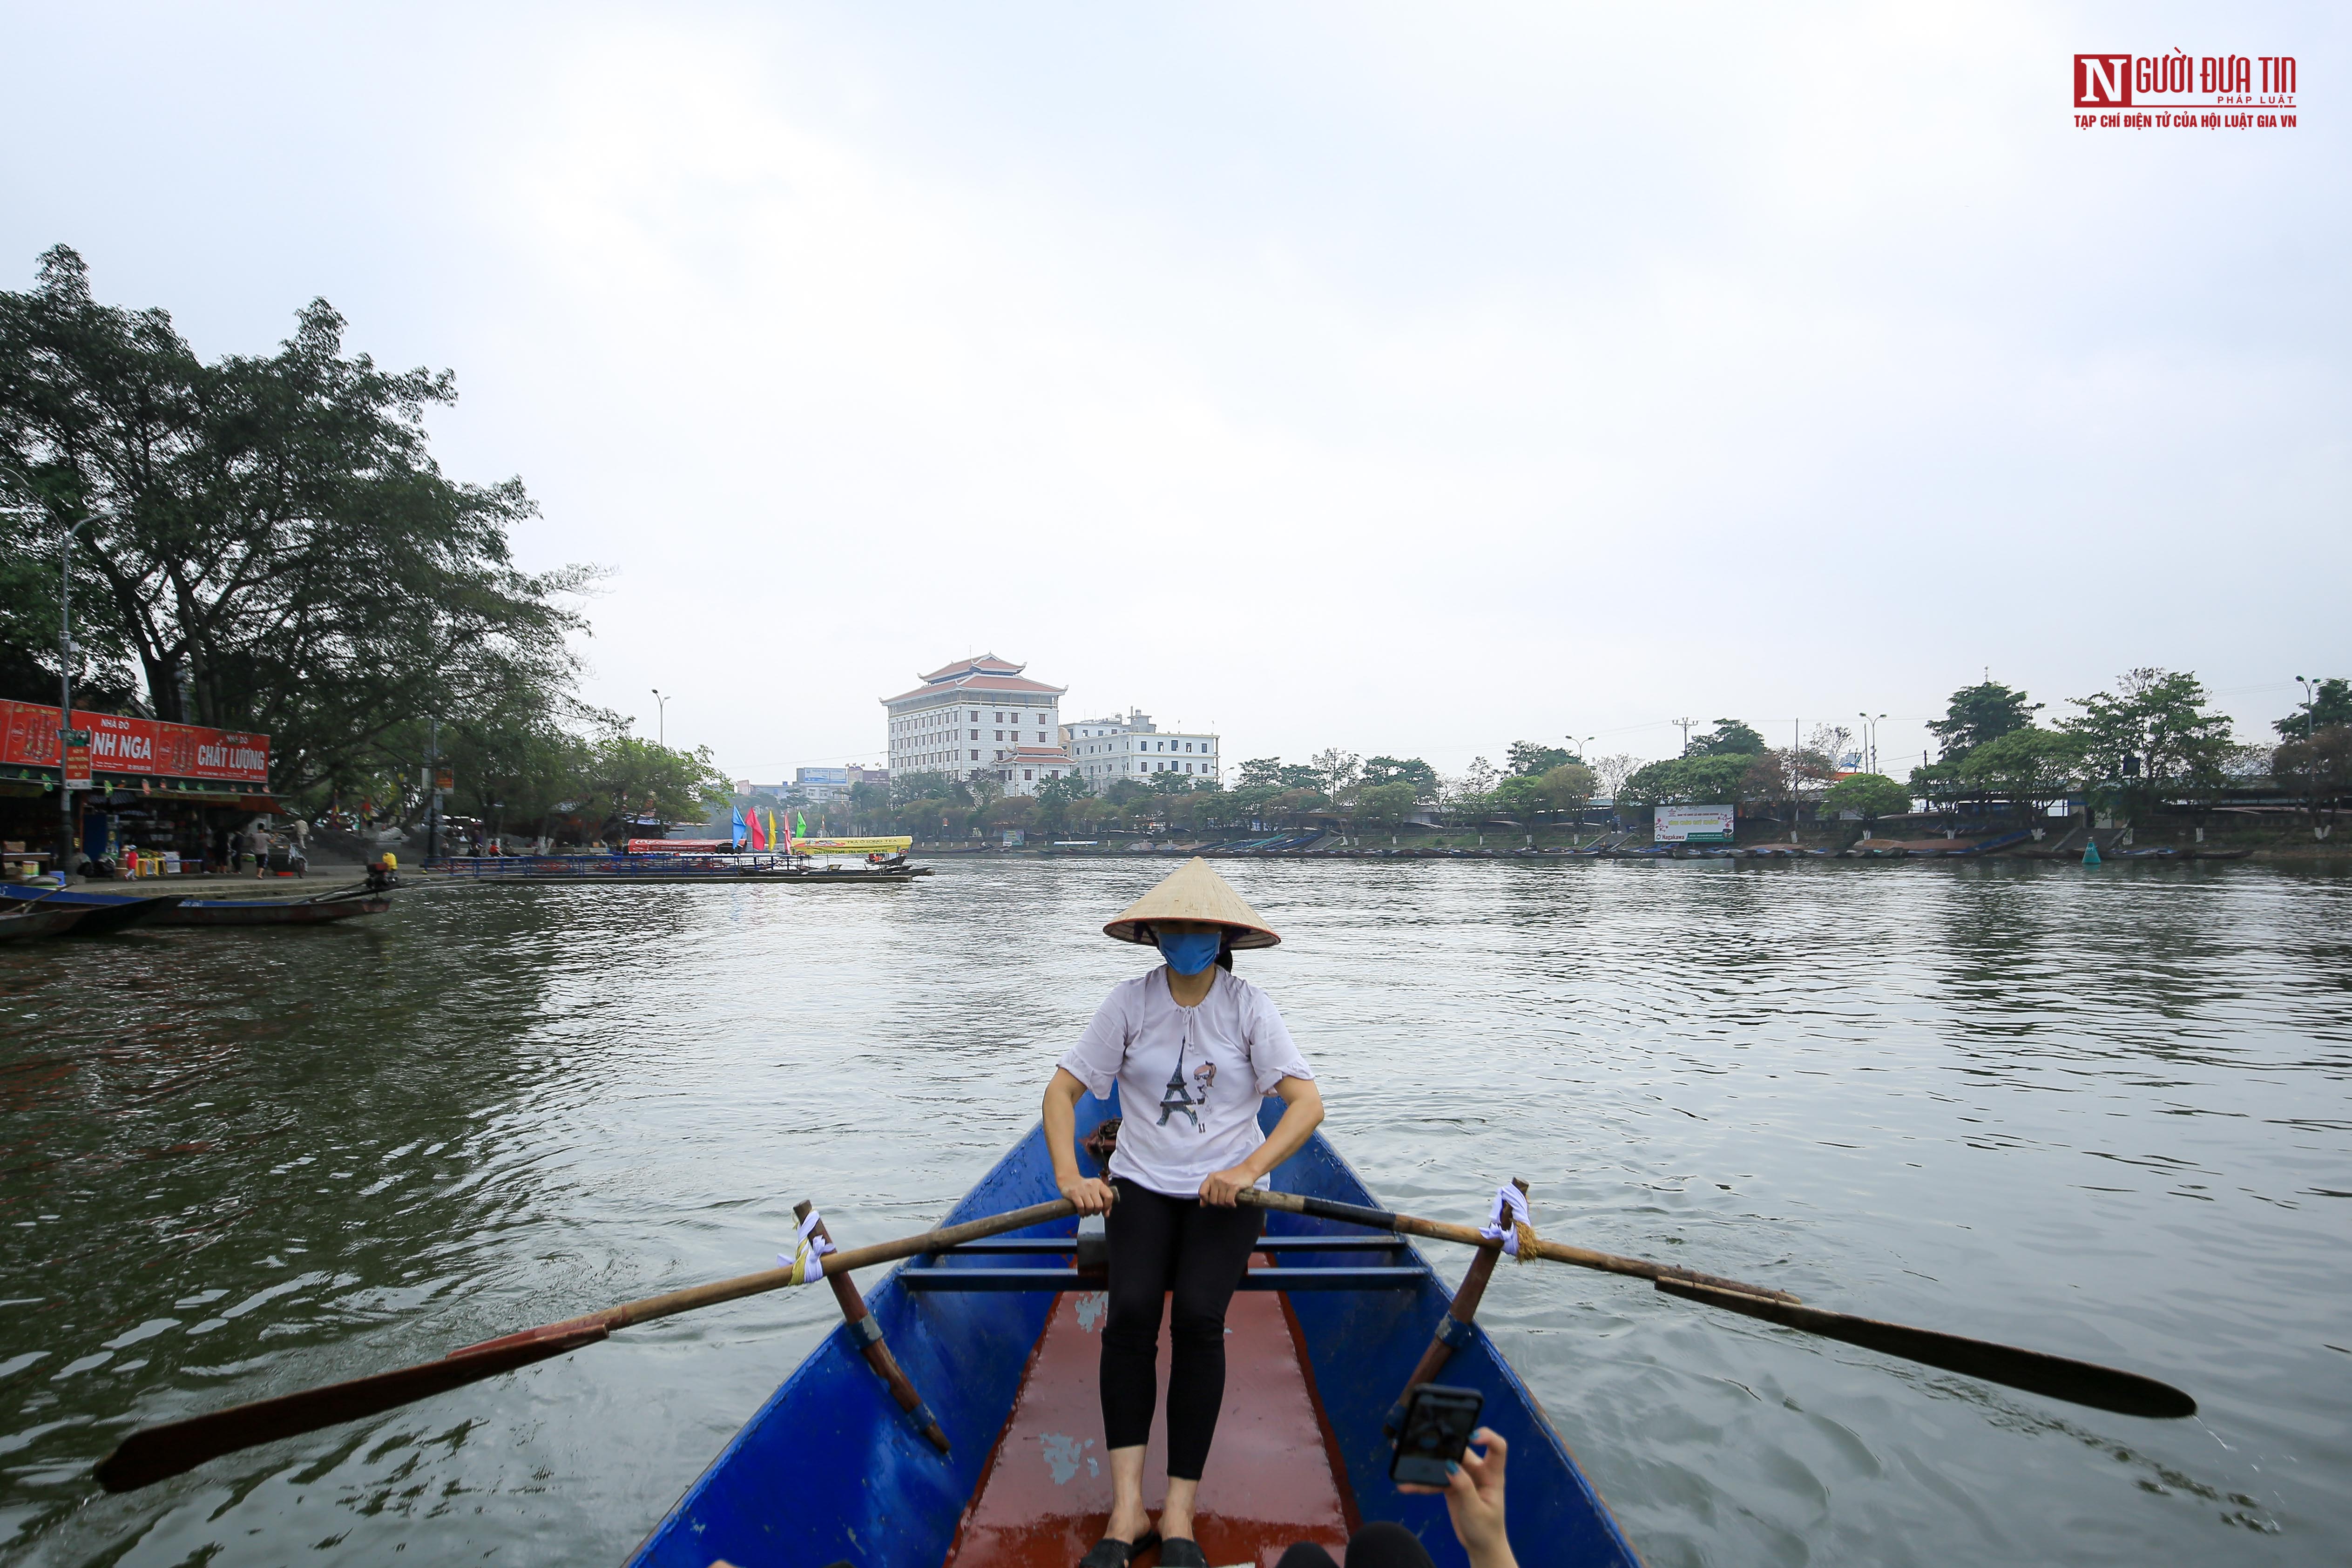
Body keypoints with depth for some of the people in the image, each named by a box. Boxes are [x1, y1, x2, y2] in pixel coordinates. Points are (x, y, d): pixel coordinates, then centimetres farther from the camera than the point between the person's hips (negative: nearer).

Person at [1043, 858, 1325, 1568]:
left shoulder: (1248, 1004, -5)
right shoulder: (1131, 1000, -2)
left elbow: (1308, 1102, -11)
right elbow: (1062, 1089, -1)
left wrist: (1247, 1171, -24)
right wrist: (1070, 1176, -15)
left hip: (1225, 1187, -1)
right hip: (1142, 1181, 1)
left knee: (1198, 1317, -21)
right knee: (1131, 1309, -21)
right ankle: (1127, 1508, -13)